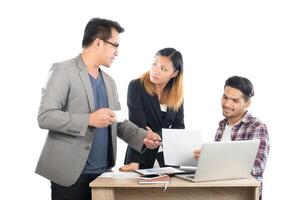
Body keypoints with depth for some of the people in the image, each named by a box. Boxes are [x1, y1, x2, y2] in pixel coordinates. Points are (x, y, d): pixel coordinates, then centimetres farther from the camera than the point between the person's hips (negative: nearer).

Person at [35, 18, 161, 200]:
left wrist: (142, 137, -1)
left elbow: (119, 122, 17)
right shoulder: (64, 71, -6)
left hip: (102, 172, 7)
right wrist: (89, 119, -21)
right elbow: (45, 116, -14)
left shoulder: (109, 81, 16)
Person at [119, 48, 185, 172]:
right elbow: (137, 126, -19)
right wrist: (135, 161, -28)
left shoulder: (177, 93, 3)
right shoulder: (136, 87, -11)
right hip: (143, 157, -3)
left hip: (169, 158, 3)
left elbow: (179, 126, 1)